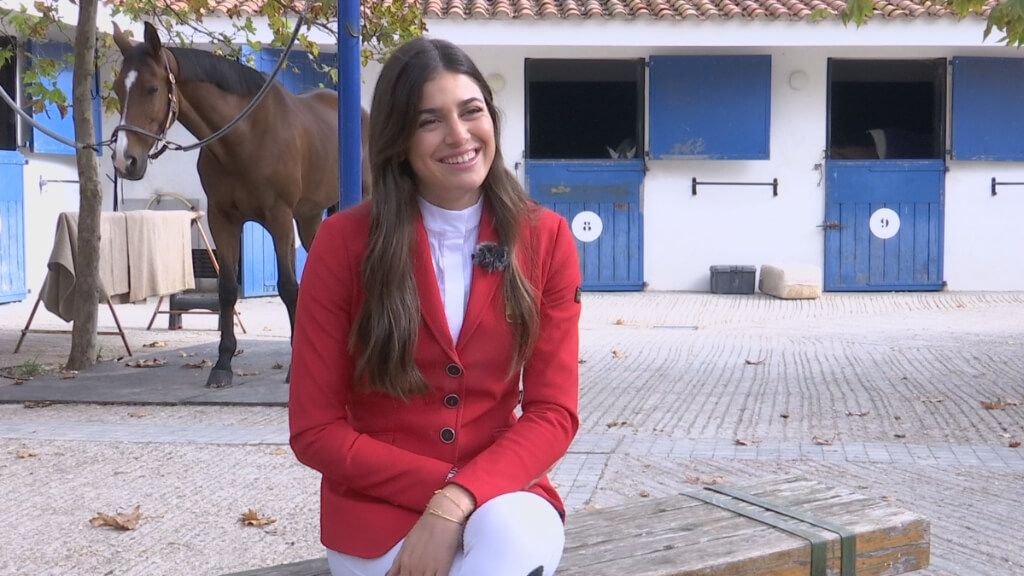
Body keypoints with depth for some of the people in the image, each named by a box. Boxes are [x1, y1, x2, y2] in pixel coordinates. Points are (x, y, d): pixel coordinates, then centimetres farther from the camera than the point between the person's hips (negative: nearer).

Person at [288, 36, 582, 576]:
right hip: (377, 506, -1)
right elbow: (316, 430, -7)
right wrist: (440, 487, -17)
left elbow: (553, 411, -7)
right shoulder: (343, 242, -9)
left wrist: (460, 500, -23)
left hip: (500, 493, 1)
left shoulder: (546, 239, -3)